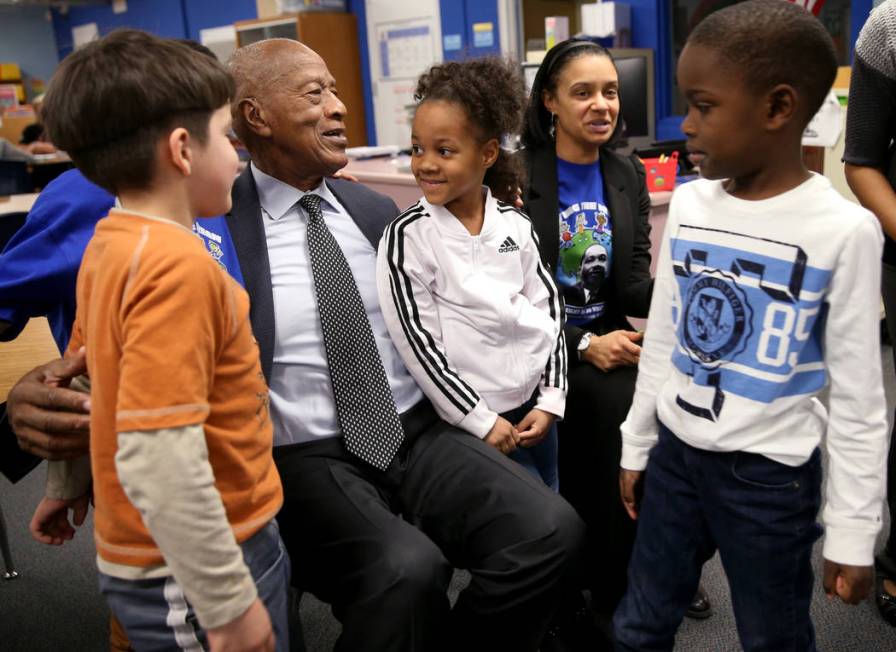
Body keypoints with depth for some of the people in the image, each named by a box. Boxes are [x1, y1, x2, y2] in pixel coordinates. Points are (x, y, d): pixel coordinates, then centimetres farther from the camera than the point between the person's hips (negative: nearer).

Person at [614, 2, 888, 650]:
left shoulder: (843, 230, -15)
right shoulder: (689, 204, 0)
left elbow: (858, 394, -10)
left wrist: (853, 531, -5)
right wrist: (637, 446, 13)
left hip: (770, 474, -4)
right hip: (676, 451, 5)